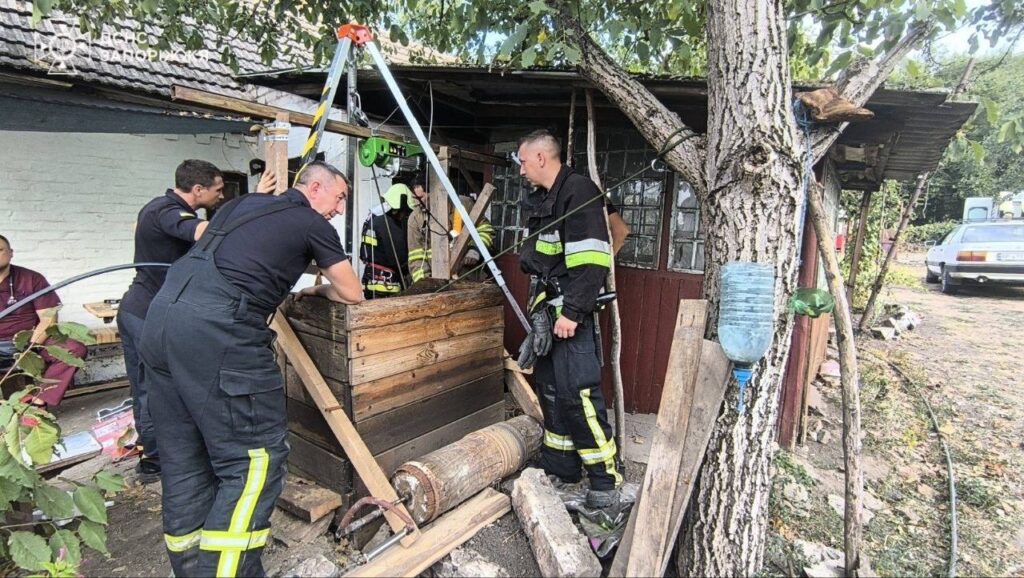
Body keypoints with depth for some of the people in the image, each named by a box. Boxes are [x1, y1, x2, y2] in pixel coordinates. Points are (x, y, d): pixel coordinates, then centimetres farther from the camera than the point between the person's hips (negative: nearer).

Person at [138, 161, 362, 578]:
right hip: (216, 329, -8)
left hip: (160, 317, 9)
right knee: (255, 460, -1)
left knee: (184, 461, 16)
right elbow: (352, 295, 11)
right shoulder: (312, 224, 6)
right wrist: (316, 290, 33)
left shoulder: (240, 204, 25)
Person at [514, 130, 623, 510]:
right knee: (550, 388, 14)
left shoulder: (579, 192, -12)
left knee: (577, 392, -10)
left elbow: (591, 260, -21)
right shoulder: (540, 200, 18)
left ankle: (606, 481, 6)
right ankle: (559, 467, 28)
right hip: (547, 310, 10)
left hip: (571, 311, -10)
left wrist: (572, 312, -23)